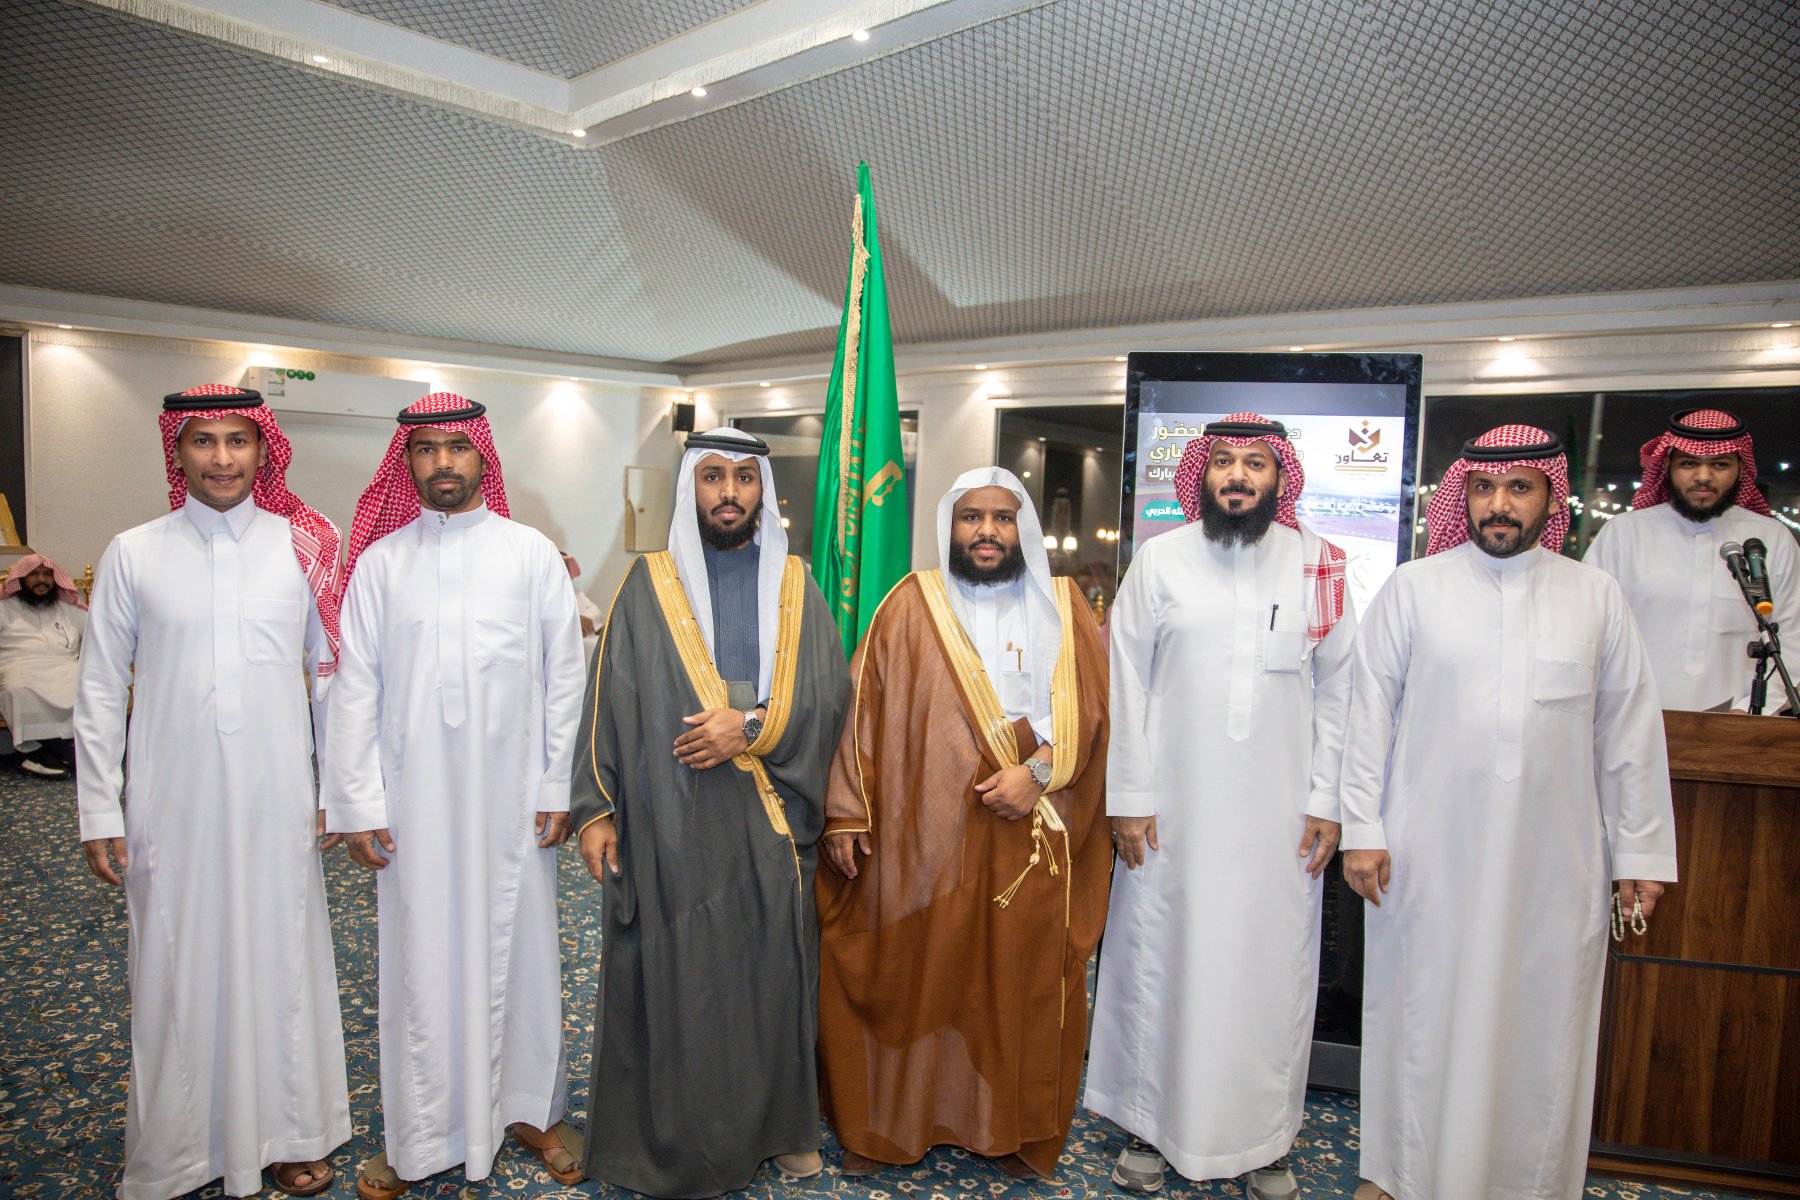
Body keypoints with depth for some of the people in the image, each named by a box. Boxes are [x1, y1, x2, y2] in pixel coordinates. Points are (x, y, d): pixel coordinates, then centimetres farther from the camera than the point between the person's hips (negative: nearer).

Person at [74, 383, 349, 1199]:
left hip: (277, 802, 0)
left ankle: (287, 1134, 26)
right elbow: (101, 690, 3)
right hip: (172, 808, 0)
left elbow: (332, 673, 4)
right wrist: (99, 812, 2)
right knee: (177, 972, 10)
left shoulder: (303, 546, 1)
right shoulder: (133, 555, 1)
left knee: (281, 961, 10)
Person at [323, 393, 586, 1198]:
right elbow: (355, 687, 2)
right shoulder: (381, 560, 2)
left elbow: (564, 675, 1)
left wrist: (558, 788, -2)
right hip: (413, 798, 1)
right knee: (420, 959, 9)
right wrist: (358, 804, -2)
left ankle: (529, 1108, 29)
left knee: (516, 949, 10)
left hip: (511, 796, 0)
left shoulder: (532, 553, 0)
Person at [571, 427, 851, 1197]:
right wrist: (595, 809, -4)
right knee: (674, 974, 5)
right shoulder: (648, 584, 2)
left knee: (774, 967, 10)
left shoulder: (794, 586, 7)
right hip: (671, 821, -1)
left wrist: (752, 725, -15)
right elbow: (610, 699, 0)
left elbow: (830, 689, -1)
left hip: (773, 818, 2)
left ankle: (780, 1121, 29)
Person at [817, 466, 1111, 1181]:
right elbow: (863, 708, 0)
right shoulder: (911, 604, 3)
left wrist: (1038, 771, -14)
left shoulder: (1062, 607, 7)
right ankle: (887, 1123, 24)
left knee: (1019, 982, 8)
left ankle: (1014, 1129, 26)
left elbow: (1091, 707, 2)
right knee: (907, 978, 6)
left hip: (1028, 840, 1)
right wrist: (845, 815, -4)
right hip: (921, 835, -1)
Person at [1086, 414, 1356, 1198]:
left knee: (1271, 969, 10)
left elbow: (1336, 691, 5)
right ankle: (1150, 1126, 28)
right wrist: (1129, 797, -3)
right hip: (1174, 806, -1)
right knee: (1160, 960, 9)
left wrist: (1327, 801, 2)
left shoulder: (1317, 564, 2)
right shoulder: (1159, 560, -1)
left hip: (1280, 813, 1)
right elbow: (1127, 684, -1)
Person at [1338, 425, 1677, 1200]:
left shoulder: (1596, 597, 6)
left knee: (1541, 1022, 10)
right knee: (1423, 1014, 9)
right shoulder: (1411, 588, 0)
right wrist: (1361, 829, -4)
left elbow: (1630, 729, 8)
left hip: (1555, 859, 2)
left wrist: (1640, 850, 7)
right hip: (1430, 853, -1)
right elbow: (1369, 712, -1)